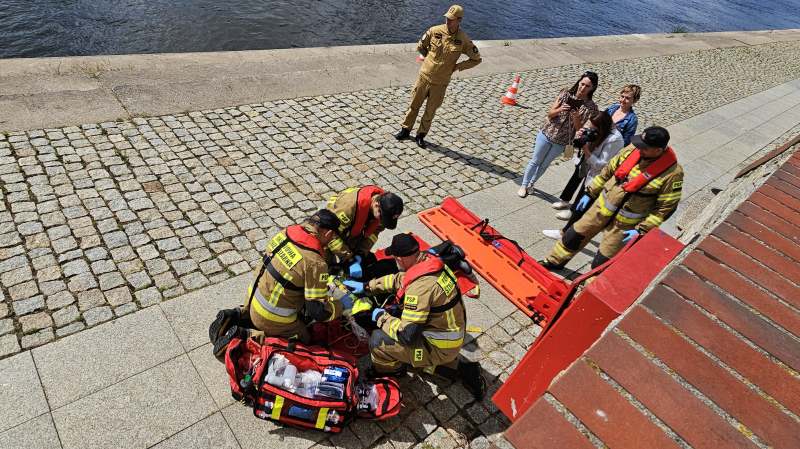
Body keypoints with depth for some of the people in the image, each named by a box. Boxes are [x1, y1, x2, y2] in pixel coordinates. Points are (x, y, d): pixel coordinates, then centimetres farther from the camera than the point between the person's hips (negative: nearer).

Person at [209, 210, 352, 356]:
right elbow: (318, 310, -23)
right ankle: (246, 336, -3)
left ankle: (235, 317, 14)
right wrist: (342, 305, -3)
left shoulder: (286, 232, -7)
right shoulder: (315, 263, -28)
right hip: (274, 318, -8)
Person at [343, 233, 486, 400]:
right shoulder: (430, 261, -6)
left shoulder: (420, 287, -31)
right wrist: (366, 286, 16)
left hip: (440, 347, -8)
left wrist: (381, 317, -10)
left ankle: (389, 368, 23)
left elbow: (406, 334, -26)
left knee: (378, 340, -12)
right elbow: (399, 279, 12)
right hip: (454, 333, 9)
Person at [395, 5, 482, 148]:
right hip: (424, 77, 1)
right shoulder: (435, 31, -9)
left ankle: (421, 135, 27)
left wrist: (458, 66, -5)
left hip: (440, 83, -1)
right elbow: (420, 46, 8)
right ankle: (406, 129, 30)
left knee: (430, 111, 10)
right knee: (414, 105, 13)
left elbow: (476, 59, 0)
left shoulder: (463, 40, -12)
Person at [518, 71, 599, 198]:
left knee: (544, 165, 15)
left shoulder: (591, 107, -9)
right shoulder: (566, 94, -9)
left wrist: (576, 116, -30)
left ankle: (531, 183, 39)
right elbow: (550, 114, -9)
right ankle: (524, 185, 29)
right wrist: (560, 109, -29)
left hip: (561, 142, 1)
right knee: (535, 161, 11)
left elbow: (578, 127, -10)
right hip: (547, 134, -1)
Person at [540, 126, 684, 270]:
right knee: (574, 236, 17)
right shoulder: (632, 151, -8)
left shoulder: (672, 173, -21)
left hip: (625, 224, -5)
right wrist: (590, 193, 10)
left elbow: (667, 207, -14)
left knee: (602, 263, 3)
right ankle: (554, 261, 40)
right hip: (602, 207, 5)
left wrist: (642, 230, -17)